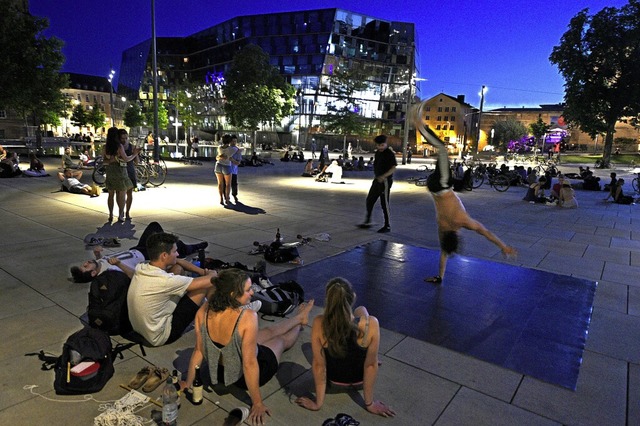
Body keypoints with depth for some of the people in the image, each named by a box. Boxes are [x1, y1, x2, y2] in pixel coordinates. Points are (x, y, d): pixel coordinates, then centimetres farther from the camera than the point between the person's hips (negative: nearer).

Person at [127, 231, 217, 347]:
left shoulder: (141, 267, -8)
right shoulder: (164, 281, -33)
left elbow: (178, 262, 9)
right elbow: (209, 281, -26)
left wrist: (202, 271, 5)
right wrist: (212, 273, -2)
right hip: (161, 337, -8)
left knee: (177, 268, 7)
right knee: (205, 285, -11)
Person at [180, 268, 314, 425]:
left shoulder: (203, 311, -22)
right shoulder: (247, 317, -39)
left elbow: (198, 351, -12)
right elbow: (249, 364, -33)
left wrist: (188, 382, 4)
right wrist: (258, 403, -21)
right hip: (245, 377, -4)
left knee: (270, 331, 27)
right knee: (281, 339, 26)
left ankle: (299, 317, 57)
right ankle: (299, 320, 60)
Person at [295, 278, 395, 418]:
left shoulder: (319, 324, -35)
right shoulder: (371, 324, -35)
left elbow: (318, 365, -23)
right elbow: (371, 365, -23)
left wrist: (318, 403, -8)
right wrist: (370, 403, -8)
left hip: (334, 378, 1)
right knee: (361, 310, 20)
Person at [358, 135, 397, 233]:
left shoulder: (389, 153, -13)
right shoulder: (377, 152, 10)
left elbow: (393, 168, -20)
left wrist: (383, 176, -30)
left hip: (385, 181, -8)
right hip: (377, 180, 9)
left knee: (384, 203, -3)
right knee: (369, 200, 12)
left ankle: (387, 226, 8)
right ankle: (367, 222, 23)